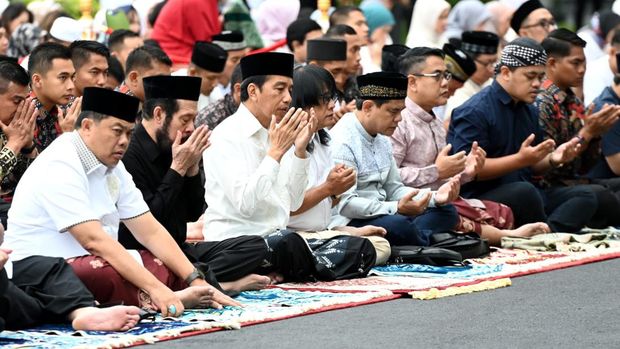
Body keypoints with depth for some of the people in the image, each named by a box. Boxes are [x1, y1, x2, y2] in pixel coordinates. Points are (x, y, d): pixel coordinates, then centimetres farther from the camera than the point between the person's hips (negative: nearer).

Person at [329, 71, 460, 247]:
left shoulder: (381, 139, 15)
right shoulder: (342, 142, -16)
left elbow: (393, 189, 18)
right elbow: (344, 203, -25)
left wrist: (435, 198, 1)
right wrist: (397, 208, -32)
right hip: (349, 223, -10)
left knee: (446, 211, 4)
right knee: (398, 224, -37)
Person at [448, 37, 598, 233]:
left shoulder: (530, 112, 18)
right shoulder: (474, 112, -9)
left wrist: (553, 159, 2)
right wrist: (520, 159, -23)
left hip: (522, 197, 9)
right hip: (480, 199, -9)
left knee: (584, 197, -10)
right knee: (524, 191, -38)